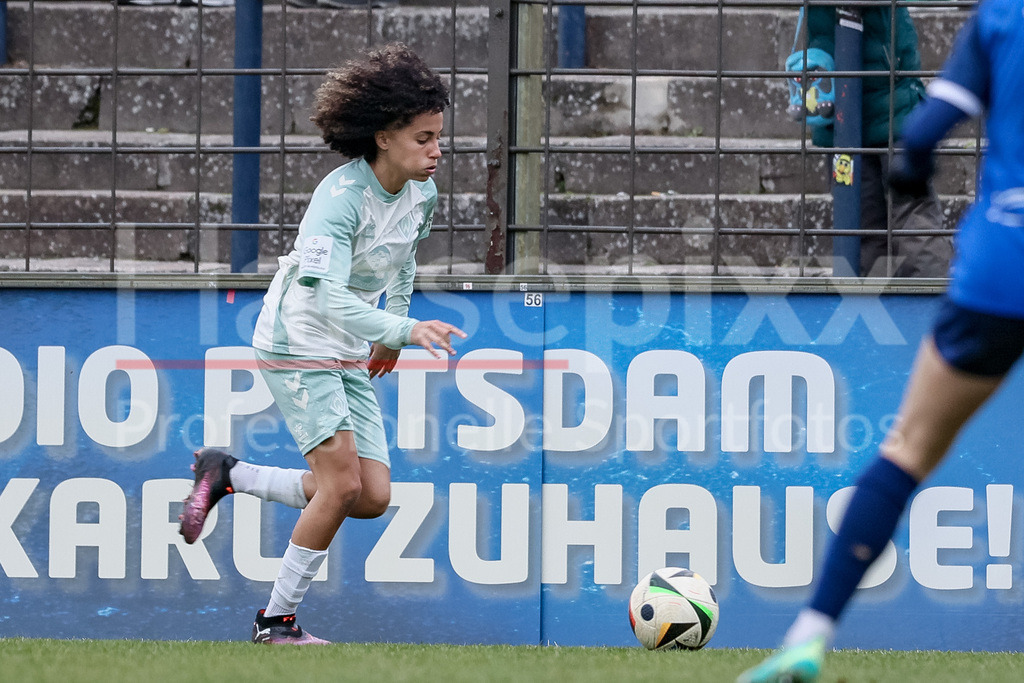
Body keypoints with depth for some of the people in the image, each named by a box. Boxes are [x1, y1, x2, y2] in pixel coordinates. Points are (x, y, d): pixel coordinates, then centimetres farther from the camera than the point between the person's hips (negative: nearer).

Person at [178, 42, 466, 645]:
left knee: (374, 498, -1)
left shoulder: (421, 194, -1)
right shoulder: (340, 197, -25)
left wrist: (393, 330, 20)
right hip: (297, 346, -8)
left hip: (351, 356, 8)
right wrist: (405, 329, -48)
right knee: (342, 481, -17)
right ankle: (278, 621, -3)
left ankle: (229, 476, 16)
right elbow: (327, 297, -37)